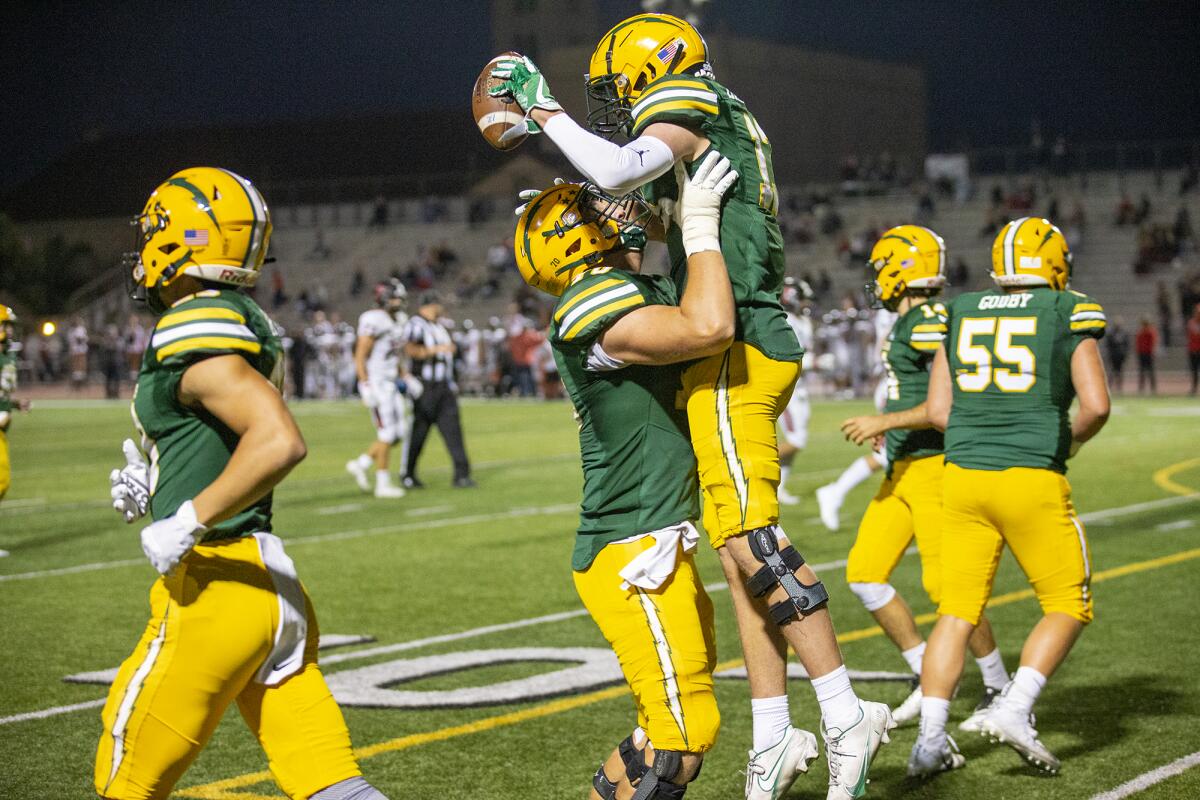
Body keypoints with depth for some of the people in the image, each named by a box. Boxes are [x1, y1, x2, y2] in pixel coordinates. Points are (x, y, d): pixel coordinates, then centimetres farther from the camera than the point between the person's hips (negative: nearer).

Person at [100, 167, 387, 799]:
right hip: (269, 581, 9)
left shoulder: (193, 334, -15)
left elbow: (279, 441, -29)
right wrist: (156, 482, 18)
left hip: (215, 584, -9)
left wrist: (187, 522, -22)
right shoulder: (247, 326, 14)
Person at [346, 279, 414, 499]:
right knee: (387, 434, -6)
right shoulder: (374, 322, -15)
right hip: (376, 384, -9)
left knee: (399, 433, 7)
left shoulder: (398, 320, 13)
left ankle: (361, 464, 18)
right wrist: (366, 388, -22)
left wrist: (404, 377, 15)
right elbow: (360, 357, -17)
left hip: (391, 382, 9)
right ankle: (383, 484, 2)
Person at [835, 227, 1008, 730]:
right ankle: (929, 676, 14)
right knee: (864, 574, 6)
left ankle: (1001, 690, 9)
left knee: (945, 586, -7)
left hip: (935, 467, -10)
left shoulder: (933, 324, -16)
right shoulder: (909, 325, 15)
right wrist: (892, 425, 22)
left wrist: (886, 420, -20)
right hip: (902, 471, 10)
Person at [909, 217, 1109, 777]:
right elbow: (1096, 405, -7)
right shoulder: (1068, 315, 1)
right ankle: (1014, 707, -6)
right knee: (1068, 608, 11)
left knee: (957, 612, 10)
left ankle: (930, 739, 2)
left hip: (963, 478, 4)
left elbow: (938, 411, 11)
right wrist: (1068, 443, 12)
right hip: (1033, 481, -4)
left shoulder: (961, 314, 11)